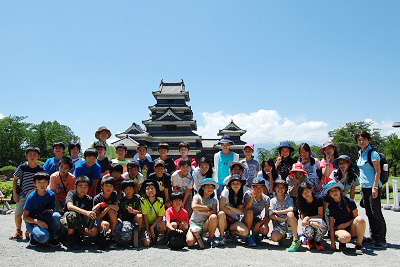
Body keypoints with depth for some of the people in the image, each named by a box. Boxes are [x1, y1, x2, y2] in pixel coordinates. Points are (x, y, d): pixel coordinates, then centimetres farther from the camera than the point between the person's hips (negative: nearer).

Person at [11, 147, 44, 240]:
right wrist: (14, 193, -1)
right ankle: (18, 232, 23)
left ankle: (29, 232, 16)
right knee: (18, 214, 3)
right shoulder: (22, 167, -6)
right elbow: (15, 180, 3)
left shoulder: (40, 169, -4)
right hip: (22, 195, 1)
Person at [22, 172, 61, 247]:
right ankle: (34, 236, 5)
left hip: (47, 221, 3)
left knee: (56, 215, -31)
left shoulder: (51, 195, -6)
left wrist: (51, 211, -19)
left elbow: (53, 209, 6)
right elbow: (25, 217, -9)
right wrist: (37, 222, -25)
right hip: (32, 222, -3)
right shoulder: (31, 197, -14)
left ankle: (52, 236, -5)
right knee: (43, 236, -34)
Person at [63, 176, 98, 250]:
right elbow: (69, 206, -30)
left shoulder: (89, 199, 0)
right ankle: (70, 238, -16)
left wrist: (87, 227, -26)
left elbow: (88, 216, -5)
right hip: (66, 221, -3)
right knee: (73, 214, -37)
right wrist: (85, 212, -42)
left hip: (80, 224, 3)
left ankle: (77, 235, 6)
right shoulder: (71, 193, -10)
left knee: (94, 232, -22)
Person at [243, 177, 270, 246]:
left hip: (258, 220, 2)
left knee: (265, 230, -29)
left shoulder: (266, 199, -4)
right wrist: (252, 198, -37)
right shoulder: (248, 194, -13)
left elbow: (267, 216, -6)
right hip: (247, 220, -2)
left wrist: (259, 223, -22)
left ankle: (255, 233, 9)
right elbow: (246, 209, -25)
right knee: (250, 212, -35)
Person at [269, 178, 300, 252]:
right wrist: (282, 219, -25)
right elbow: (271, 215, -9)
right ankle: (282, 236, 12)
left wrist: (277, 212, -18)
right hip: (279, 224, 1)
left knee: (290, 214, -35)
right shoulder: (273, 201, 0)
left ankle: (296, 240, -25)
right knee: (274, 238, -28)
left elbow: (291, 209, -24)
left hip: (289, 222, -1)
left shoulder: (288, 199, -3)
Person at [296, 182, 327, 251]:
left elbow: (320, 215, -7)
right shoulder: (300, 203, -4)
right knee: (308, 231, -36)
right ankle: (310, 240, 4)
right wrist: (311, 223, -27)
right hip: (308, 224, 1)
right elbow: (303, 218, -4)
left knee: (323, 226, -38)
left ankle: (317, 242, -4)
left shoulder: (318, 199, -9)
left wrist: (308, 218, -21)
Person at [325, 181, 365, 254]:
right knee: (345, 237, -37)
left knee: (360, 219, -31)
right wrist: (332, 243, -8)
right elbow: (331, 226, -5)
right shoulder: (330, 206, -5)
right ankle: (342, 242, 3)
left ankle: (359, 244, -13)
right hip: (339, 229, -1)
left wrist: (346, 224, -15)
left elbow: (356, 217, 2)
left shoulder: (349, 202, -6)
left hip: (351, 228, 1)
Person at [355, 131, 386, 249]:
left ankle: (381, 240, 1)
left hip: (373, 187, -8)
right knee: (369, 213, 12)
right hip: (364, 187, 8)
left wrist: (375, 187, -20)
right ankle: (373, 236, 22)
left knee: (376, 213, -5)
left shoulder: (373, 153, -11)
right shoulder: (360, 154, 13)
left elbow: (378, 172, -14)